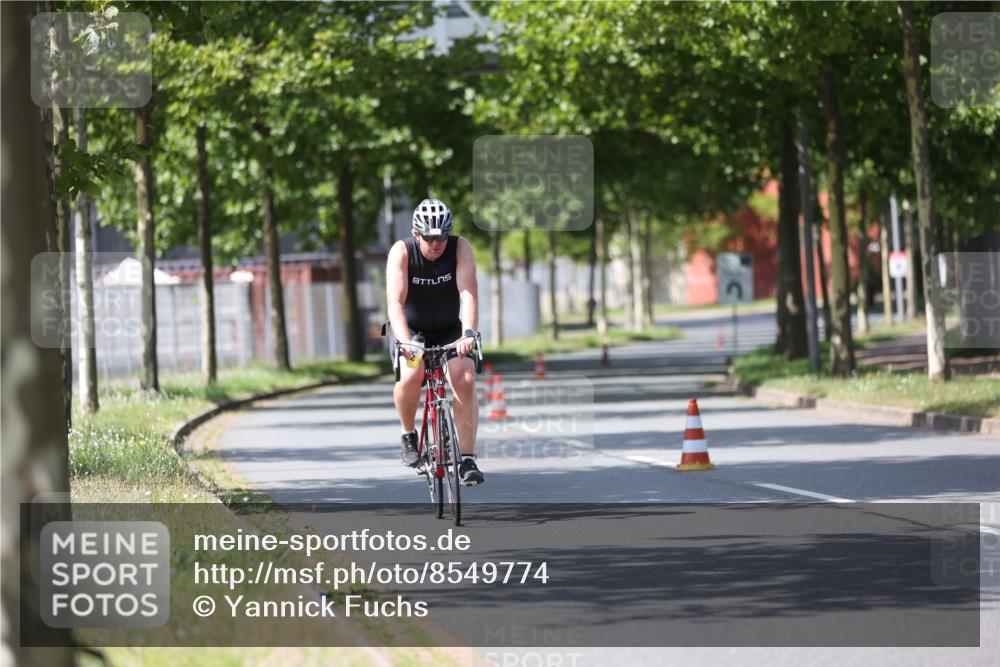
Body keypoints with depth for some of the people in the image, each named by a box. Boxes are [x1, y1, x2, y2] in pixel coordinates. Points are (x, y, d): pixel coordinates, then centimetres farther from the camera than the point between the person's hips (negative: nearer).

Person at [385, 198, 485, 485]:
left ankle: (468, 459, -17)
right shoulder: (401, 251, -21)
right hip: (411, 329, -1)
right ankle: (408, 435, -2)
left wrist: (468, 333, -47)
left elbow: (468, 293, -30)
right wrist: (404, 341, -47)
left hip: (450, 330, 1)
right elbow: (395, 302, -31)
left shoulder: (460, 248, -18)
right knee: (411, 375, -30)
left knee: (465, 379, -23)